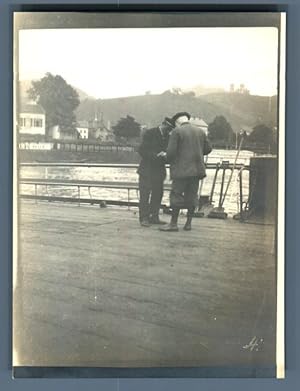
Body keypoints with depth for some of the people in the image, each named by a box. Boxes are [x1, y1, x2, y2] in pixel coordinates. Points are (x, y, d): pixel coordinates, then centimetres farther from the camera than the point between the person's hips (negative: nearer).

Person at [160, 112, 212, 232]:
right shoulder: (200, 131, 11)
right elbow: (208, 149, 13)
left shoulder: (177, 131, -6)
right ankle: (188, 223, 13)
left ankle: (173, 224, -2)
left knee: (176, 195, -2)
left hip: (182, 169, -6)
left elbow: (171, 151, -11)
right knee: (192, 196, 10)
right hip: (196, 169, 6)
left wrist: (169, 161, 7)